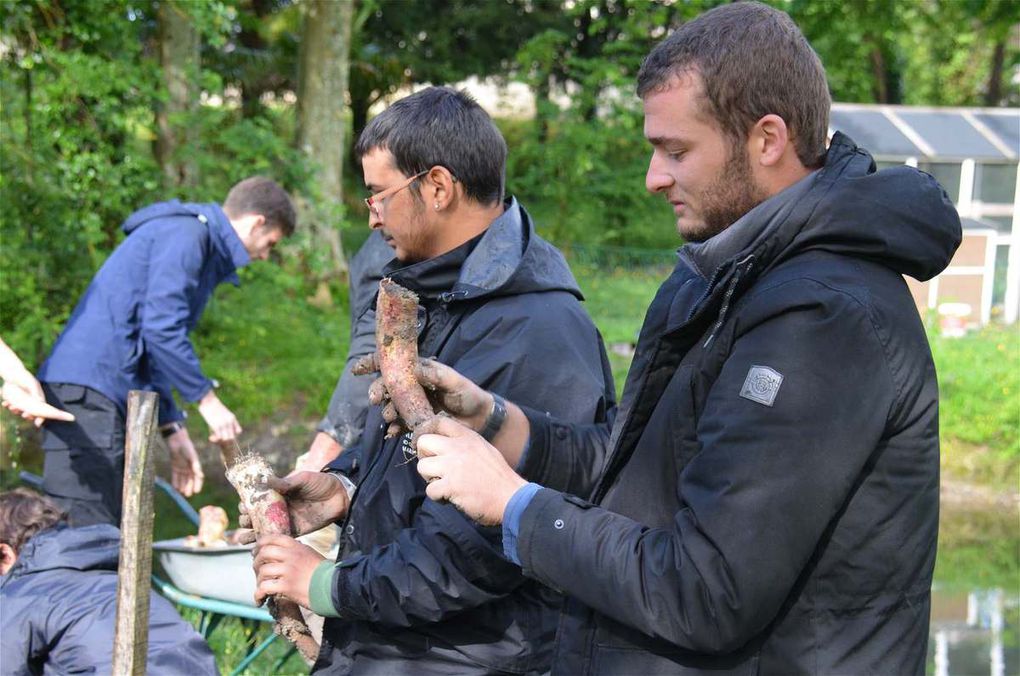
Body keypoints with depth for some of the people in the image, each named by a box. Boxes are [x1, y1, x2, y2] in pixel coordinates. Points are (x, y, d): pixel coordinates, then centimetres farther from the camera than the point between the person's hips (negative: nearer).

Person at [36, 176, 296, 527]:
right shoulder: (187, 233, -6)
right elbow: (161, 328, -17)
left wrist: (173, 430, 21)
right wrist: (207, 399, -10)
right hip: (88, 386, -10)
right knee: (85, 529, -14)